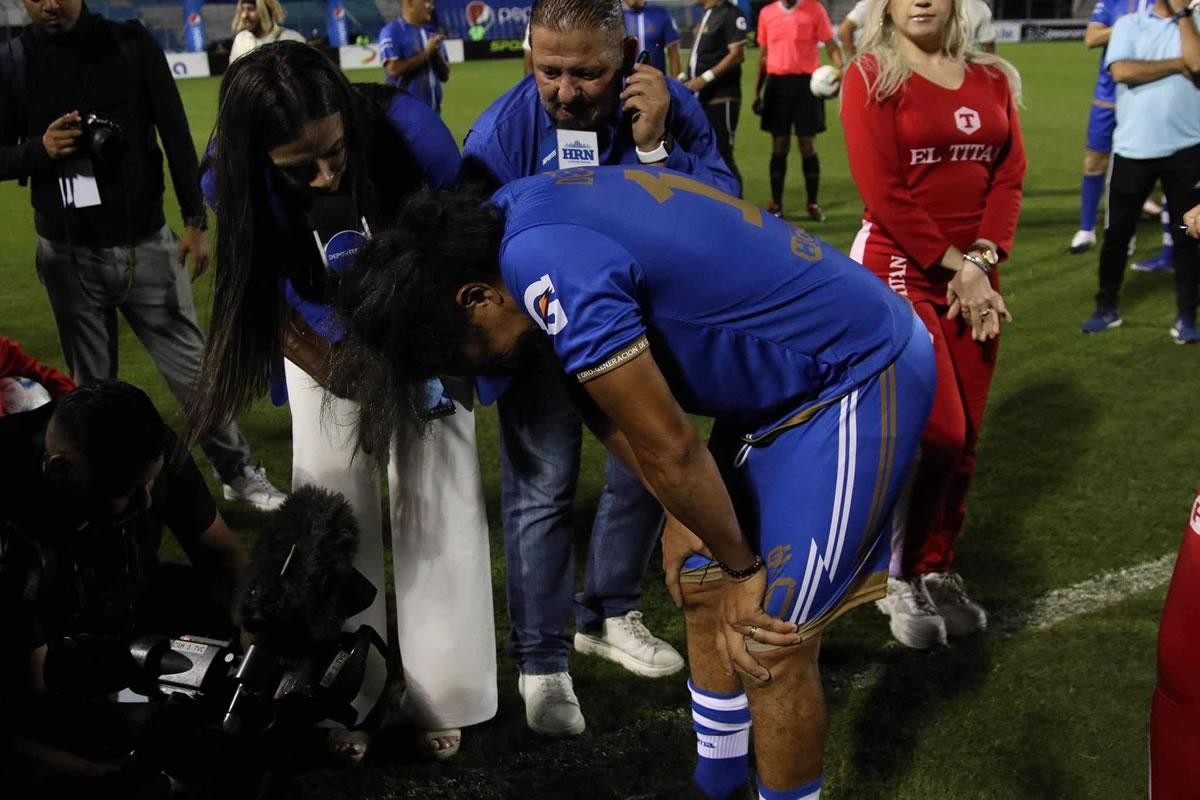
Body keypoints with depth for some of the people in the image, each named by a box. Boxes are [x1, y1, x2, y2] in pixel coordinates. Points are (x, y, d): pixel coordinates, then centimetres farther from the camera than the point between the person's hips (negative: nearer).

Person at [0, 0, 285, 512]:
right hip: (67, 257, 1)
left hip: (145, 246, 0)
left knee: (193, 370, 6)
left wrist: (195, 220, -5)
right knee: (91, 388, 11)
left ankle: (239, 474, 22)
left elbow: (176, 136, -1)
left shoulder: (131, 45, -3)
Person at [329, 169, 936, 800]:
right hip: (788, 373, 9)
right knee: (703, 591, 16)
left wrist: (742, 566, -7)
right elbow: (604, 397, 8)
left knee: (771, 646, -4)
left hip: (859, 378, -9)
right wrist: (680, 517, 5)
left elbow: (666, 446, -22)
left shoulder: (551, 271, -29)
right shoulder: (513, 214, 1)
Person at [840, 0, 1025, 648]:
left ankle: (937, 570, 25)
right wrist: (954, 265, -12)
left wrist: (981, 261, -9)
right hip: (897, 271, -5)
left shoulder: (992, 79, 10)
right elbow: (883, 192, -12)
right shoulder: (871, 76, -6)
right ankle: (899, 577, 11)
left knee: (964, 436, 8)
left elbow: (1009, 176, 5)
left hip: (975, 275, 5)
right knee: (937, 431, -11)